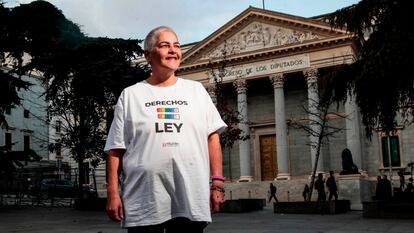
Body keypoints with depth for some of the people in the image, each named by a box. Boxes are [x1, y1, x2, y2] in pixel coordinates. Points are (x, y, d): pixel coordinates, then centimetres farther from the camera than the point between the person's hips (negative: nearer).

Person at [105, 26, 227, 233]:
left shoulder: (196, 90, 12)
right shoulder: (130, 95, 7)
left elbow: (212, 137, 9)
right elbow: (116, 148, 5)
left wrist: (217, 182, 1)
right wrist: (113, 192, -1)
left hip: (191, 198, 2)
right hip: (143, 199, -1)